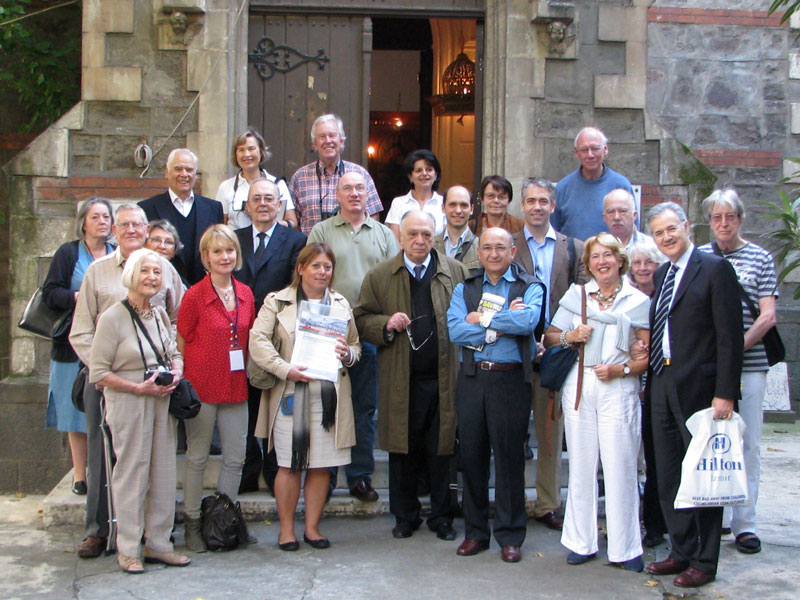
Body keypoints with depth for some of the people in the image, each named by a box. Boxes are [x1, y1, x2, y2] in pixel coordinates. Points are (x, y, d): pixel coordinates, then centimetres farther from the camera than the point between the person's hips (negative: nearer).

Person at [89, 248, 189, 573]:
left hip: (162, 403, 6)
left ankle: (158, 544, 19)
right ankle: (128, 550, 10)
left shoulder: (160, 315, 10)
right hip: (128, 405, -6)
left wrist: (176, 371, -1)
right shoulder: (112, 318, -8)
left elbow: (175, 351, 22)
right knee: (131, 475, -1)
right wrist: (139, 388, -17)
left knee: (164, 473, 8)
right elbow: (98, 373, -10)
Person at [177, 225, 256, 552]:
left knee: (235, 458, 9)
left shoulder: (245, 294, 6)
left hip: (236, 386, 5)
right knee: (197, 457, 5)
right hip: (202, 387, -5)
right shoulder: (194, 295, -8)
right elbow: (181, 343, -4)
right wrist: (186, 384, -6)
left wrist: (246, 371, 9)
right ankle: (192, 523, 17)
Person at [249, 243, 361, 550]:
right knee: (289, 464, 1)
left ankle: (312, 527, 18)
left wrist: (348, 354, -5)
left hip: (329, 394, 3)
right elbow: (258, 341, -8)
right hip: (290, 394, -3)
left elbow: (356, 344, 19)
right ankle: (286, 528, 15)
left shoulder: (341, 304, 14)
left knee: (322, 465, 5)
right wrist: (286, 369, -18)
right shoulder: (278, 302, 2)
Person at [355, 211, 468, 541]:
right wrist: (386, 325, -11)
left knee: (441, 450, 5)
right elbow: (362, 318, 7)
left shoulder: (456, 272, 8)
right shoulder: (379, 275, 7)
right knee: (403, 451, 7)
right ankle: (405, 516, 22)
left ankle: (441, 517, 20)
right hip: (400, 381, 0)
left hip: (444, 378, 0)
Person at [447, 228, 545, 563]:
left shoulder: (530, 287, 4)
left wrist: (483, 319, -8)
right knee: (471, 455, 7)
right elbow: (455, 330, -5)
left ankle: (510, 536, 12)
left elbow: (528, 321, -18)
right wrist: (503, 324, -10)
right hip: (471, 379, 3)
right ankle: (475, 532, 19)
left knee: (509, 456, 1)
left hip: (511, 380, -3)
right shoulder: (464, 289, 12)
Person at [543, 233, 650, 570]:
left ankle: (625, 548, 6)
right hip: (578, 385, 2)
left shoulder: (639, 301, 5)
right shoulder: (575, 295, 12)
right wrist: (569, 337, -6)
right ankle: (582, 542, 15)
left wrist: (623, 369, -13)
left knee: (620, 467, -4)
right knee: (580, 466, 6)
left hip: (619, 388, -2)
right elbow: (549, 337, 13)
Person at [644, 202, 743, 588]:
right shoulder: (660, 275, 16)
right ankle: (682, 552, 24)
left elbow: (730, 336, -11)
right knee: (668, 479, 11)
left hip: (699, 389, -7)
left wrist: (725, 392, -16)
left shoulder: (715, 269, -6)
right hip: (662, 389, 7)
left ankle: (704, 561, 14)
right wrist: (650, 381, 10)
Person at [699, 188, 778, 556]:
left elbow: (768, 316, -1)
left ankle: (744, 522, 9)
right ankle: (714, 515, 18)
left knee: (747, 443, 1)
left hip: (749, 364, -1)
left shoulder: (761, 259, 4)